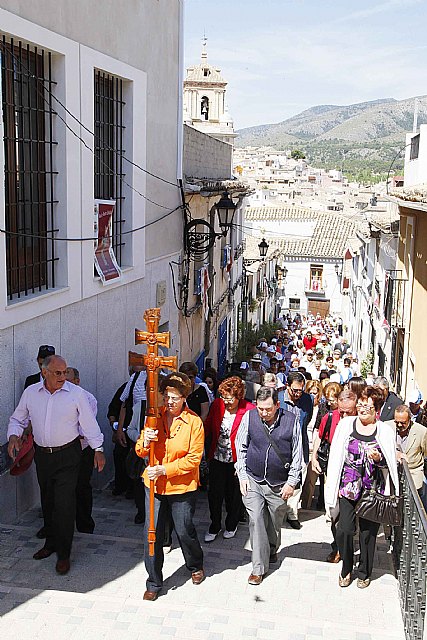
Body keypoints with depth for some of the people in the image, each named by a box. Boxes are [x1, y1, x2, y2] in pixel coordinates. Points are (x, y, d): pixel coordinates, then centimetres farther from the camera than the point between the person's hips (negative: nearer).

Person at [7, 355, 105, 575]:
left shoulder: (76, 393, -9)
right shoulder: (30, 392, 0)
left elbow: (89, 423, -4)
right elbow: (17, 419, 12)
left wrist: (98, 449, -6)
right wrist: (13, 436, -7)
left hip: (68, 455, -4)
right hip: (42, 455, 4)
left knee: (64, 504, -7)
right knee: (47, 501, 16)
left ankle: (63, 554, 4)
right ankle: (51, 542, 34)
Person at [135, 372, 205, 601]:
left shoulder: (194, 422, -12)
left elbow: (193, 459, -13)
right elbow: (140, 452, 1)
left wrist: (164, 469, -22)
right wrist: (145, 442, -23)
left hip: (182, 487, -3)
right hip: (154, 485, 3)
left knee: (184, 531, 12)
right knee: (152, 533, 4)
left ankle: (196, 566, 42)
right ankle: (154, 583, 22)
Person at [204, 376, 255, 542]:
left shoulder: (249, 410, -15)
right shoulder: (217, 404, -3)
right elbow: (207, 427, 8)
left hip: (236, 460, -2)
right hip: (217, 458, 3)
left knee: (234, 496, 14)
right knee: (214, 494, 5)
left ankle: (231, 525, 37)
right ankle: (214, 527, 26)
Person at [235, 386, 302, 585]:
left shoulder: (291, 420, -9)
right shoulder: (249, 417, -7)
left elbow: (297, 454, -1)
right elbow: (240, 447, 4)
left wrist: (291, 482, -2)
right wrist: (242, 475, 0)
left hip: (279, 484, 0)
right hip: (253, 480, 0)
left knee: (275, 523, 14)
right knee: (256, 521, -9)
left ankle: (272, 550, 43)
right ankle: (259, 567, 1)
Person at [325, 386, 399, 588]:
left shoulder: (385, 431, 0)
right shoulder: (346, 424, 2)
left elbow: (389, 465, 7)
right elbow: (335, 456, 6)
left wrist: (378, 458, -15)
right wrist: (334, 486, 4)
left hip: (373, 491, 0)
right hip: (348, 488, 1)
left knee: (368, 532, 7)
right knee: (344, 530, -4)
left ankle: (364, 573, 28)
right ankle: (346, 568, 21)